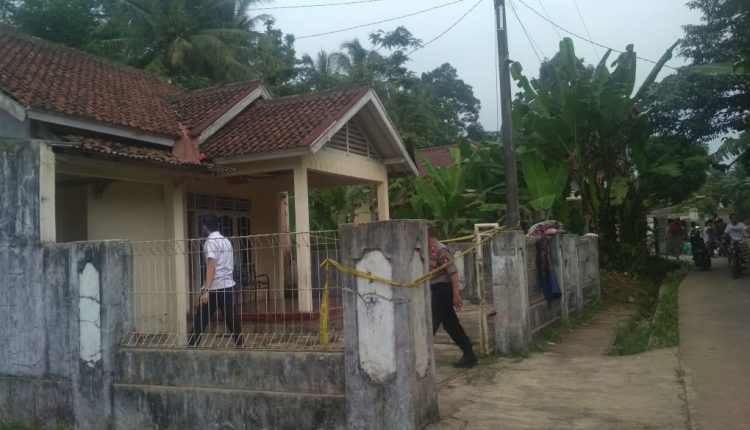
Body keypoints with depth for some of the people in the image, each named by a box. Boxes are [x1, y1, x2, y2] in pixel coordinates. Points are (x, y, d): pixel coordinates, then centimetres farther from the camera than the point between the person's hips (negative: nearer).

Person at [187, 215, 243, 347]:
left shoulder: (210, 242, -9)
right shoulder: (226, 241, 14)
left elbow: (212, 265, -20)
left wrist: (206, 289, -24)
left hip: (215, 288, -6)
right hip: (228, 286, 7)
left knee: (201, 319, 2)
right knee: (231, 318, 8)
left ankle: (192, 346, 6)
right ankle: (239, 344, 7)